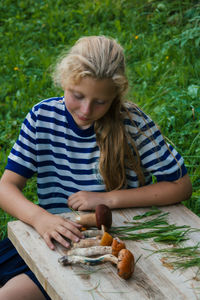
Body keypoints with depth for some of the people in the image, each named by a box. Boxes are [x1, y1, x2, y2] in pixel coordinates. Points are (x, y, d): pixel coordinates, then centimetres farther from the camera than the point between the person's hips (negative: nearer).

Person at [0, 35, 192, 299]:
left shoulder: (133, 124, -13)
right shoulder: (42, 117, -5)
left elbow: (181, 186, -8)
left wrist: (109, 199, -16)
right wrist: (40, 218, -29)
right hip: (50, 233, 4)